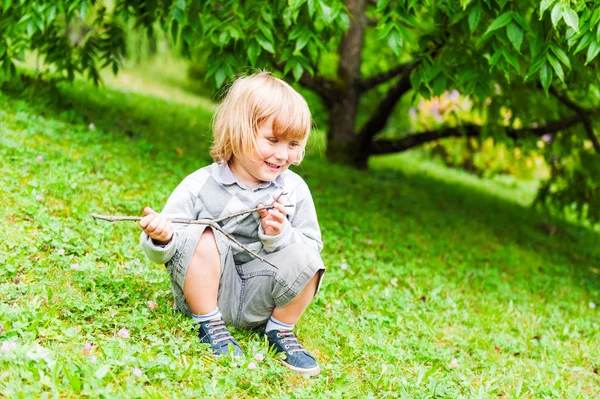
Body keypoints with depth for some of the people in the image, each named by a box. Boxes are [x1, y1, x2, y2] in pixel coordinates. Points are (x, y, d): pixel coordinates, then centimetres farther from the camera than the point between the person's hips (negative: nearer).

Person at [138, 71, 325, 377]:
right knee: (202, 237, -27)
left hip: (258, 301, 2)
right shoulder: (199, 186, -10)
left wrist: (280, 235, -24)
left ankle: (280, 330, 2)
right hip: (208, 293, -1)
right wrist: (161, 239, -31)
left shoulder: (294, 190, -3)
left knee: (305, 257, -22)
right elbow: (160, 253, -6)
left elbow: (313, 246, -4)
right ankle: (209, 325, -10)